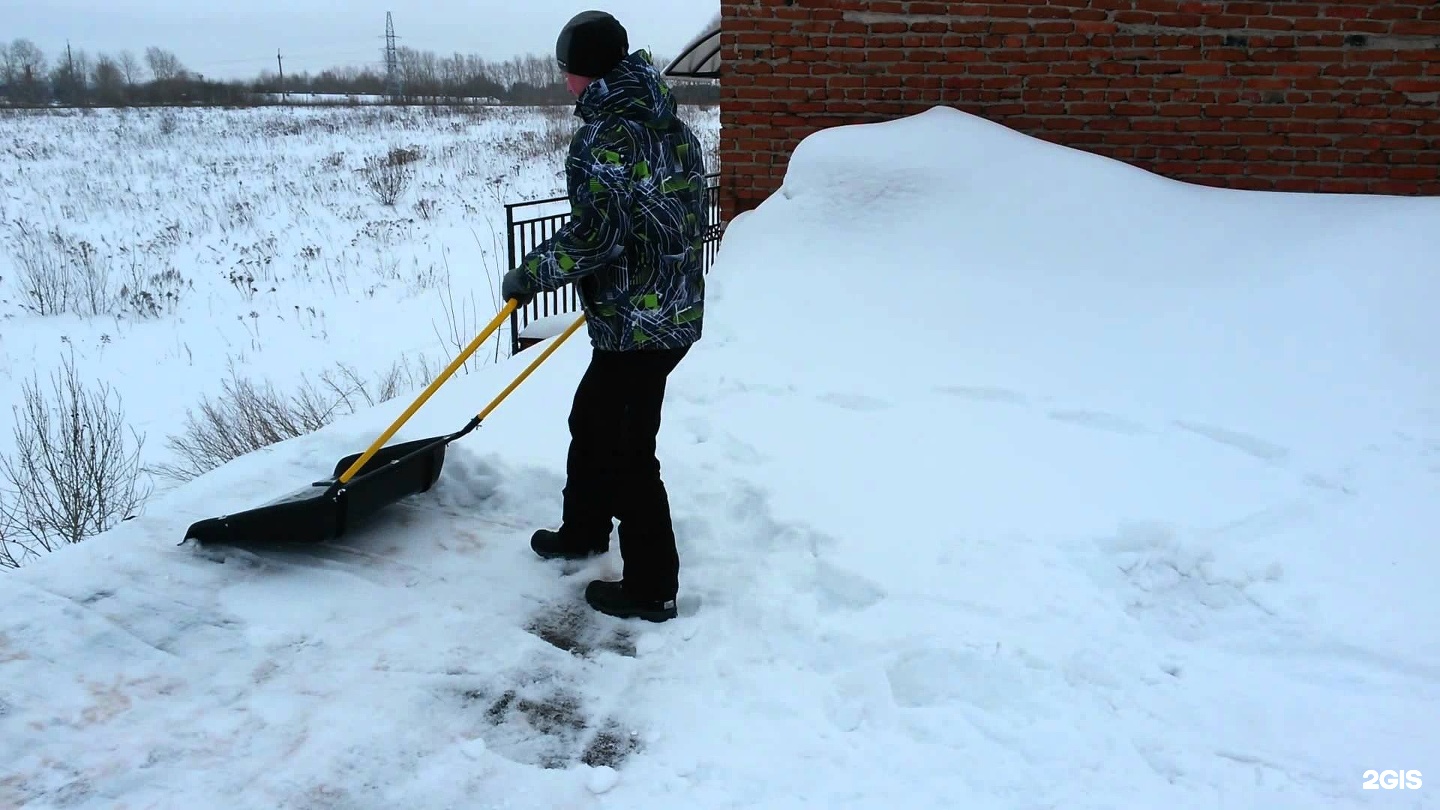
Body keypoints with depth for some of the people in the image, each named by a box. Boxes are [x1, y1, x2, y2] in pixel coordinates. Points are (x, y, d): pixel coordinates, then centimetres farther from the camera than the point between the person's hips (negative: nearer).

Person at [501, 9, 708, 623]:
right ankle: (584, 531, 42)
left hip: (637, 324, -10)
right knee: (591, 420, 24)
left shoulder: (603, 139, -18)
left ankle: (650, 589, 12)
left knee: (626, 452, 1)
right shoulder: (673, 127, 11)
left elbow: (595, 235, -23)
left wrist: (530, 274, -9)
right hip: (675, 308, 10)